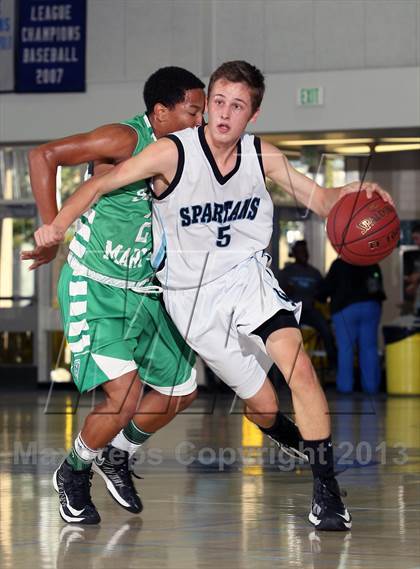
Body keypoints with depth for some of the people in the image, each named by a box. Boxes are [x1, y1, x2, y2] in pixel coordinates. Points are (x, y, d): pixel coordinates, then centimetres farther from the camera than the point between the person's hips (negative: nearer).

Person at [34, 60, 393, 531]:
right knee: (261, 402, 3)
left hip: (247, 274, 1)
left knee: (297, 363, -24)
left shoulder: (262, 156, -6)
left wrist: (351, 193, -22)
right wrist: (58, 224, -23)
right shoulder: (173, 153, -16)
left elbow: (319, 199, 0)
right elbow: (100, 185, -10)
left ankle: (326, 490, -19)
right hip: (193, 294, -1)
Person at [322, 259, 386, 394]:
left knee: (345, 348, -2)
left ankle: (345, 385, -7)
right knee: (369, 347, 5)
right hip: (371, 306, 4)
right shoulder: (372, 264, 9)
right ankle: (371, 384, 2)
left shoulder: (339, 264, -3)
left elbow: (327, 288, -2)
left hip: (346, 308, -3)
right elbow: (380, 286, 16)